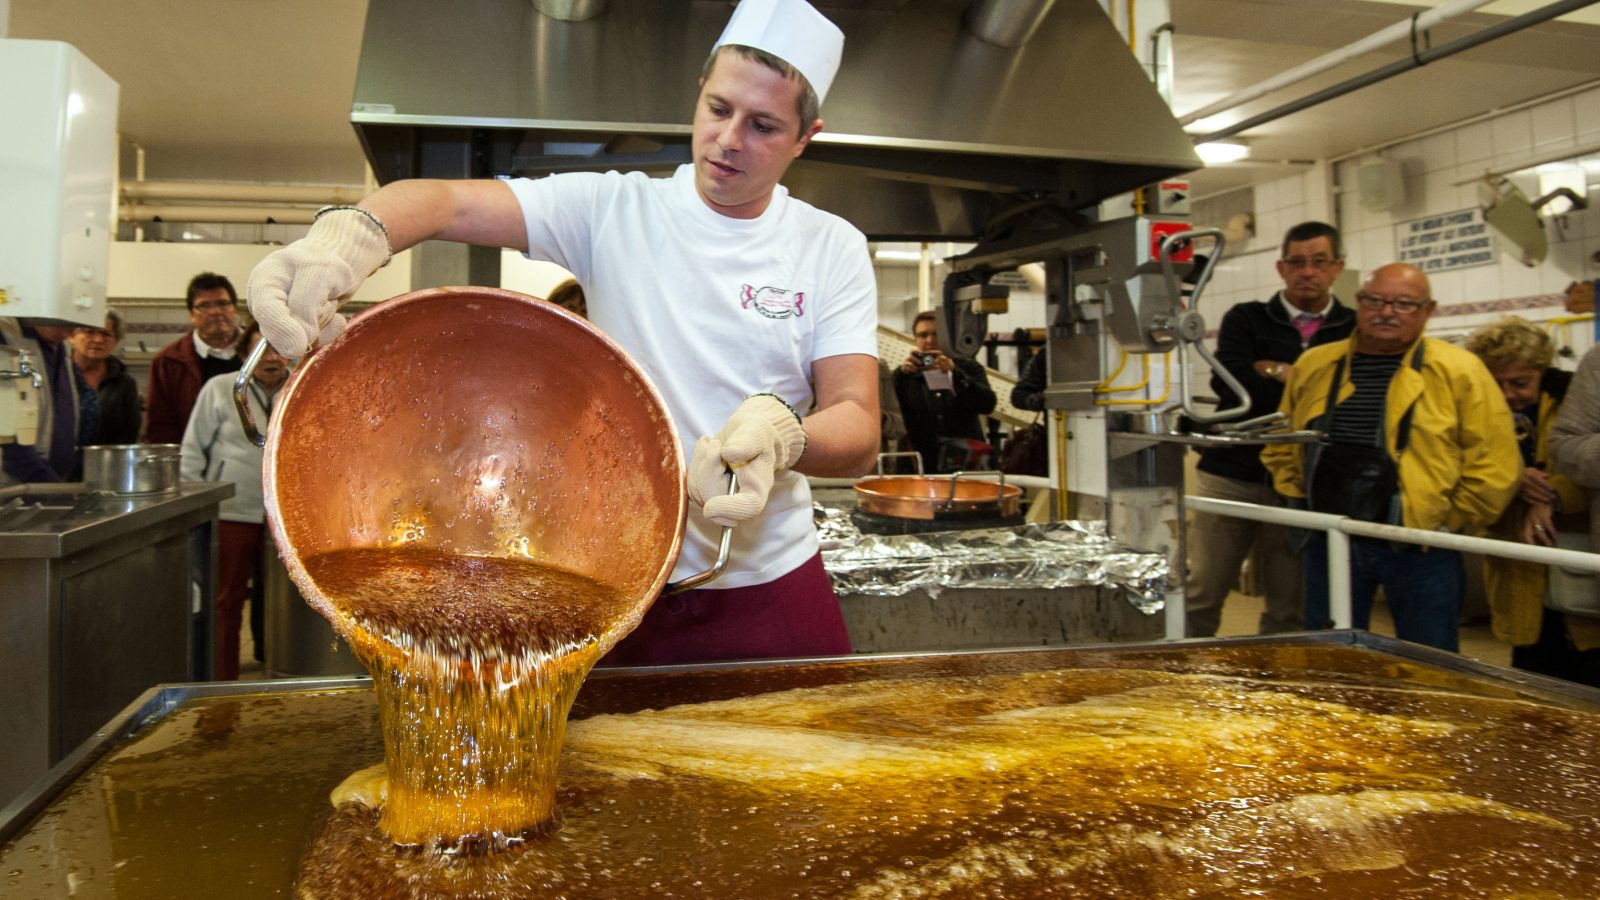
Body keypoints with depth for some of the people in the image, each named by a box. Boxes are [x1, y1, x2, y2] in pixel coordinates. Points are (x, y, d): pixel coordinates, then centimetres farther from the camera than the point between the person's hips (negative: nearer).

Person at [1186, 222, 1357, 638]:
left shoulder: (1355, 331, 9)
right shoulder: (1245, 319, 8)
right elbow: (1229, 382, -10)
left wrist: (1276, 372, -10)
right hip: (1231, 475, -1)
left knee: (1289, 613, 7)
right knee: (1200, 597, 1)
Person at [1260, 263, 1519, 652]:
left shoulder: (1460, 372, -5)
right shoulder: (1312, 367, 6)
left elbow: (1494, 466, -6)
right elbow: (1280, 449, 17)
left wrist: (1449, 523, -4)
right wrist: (1302, 503, 9)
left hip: (1420, 549, -3)